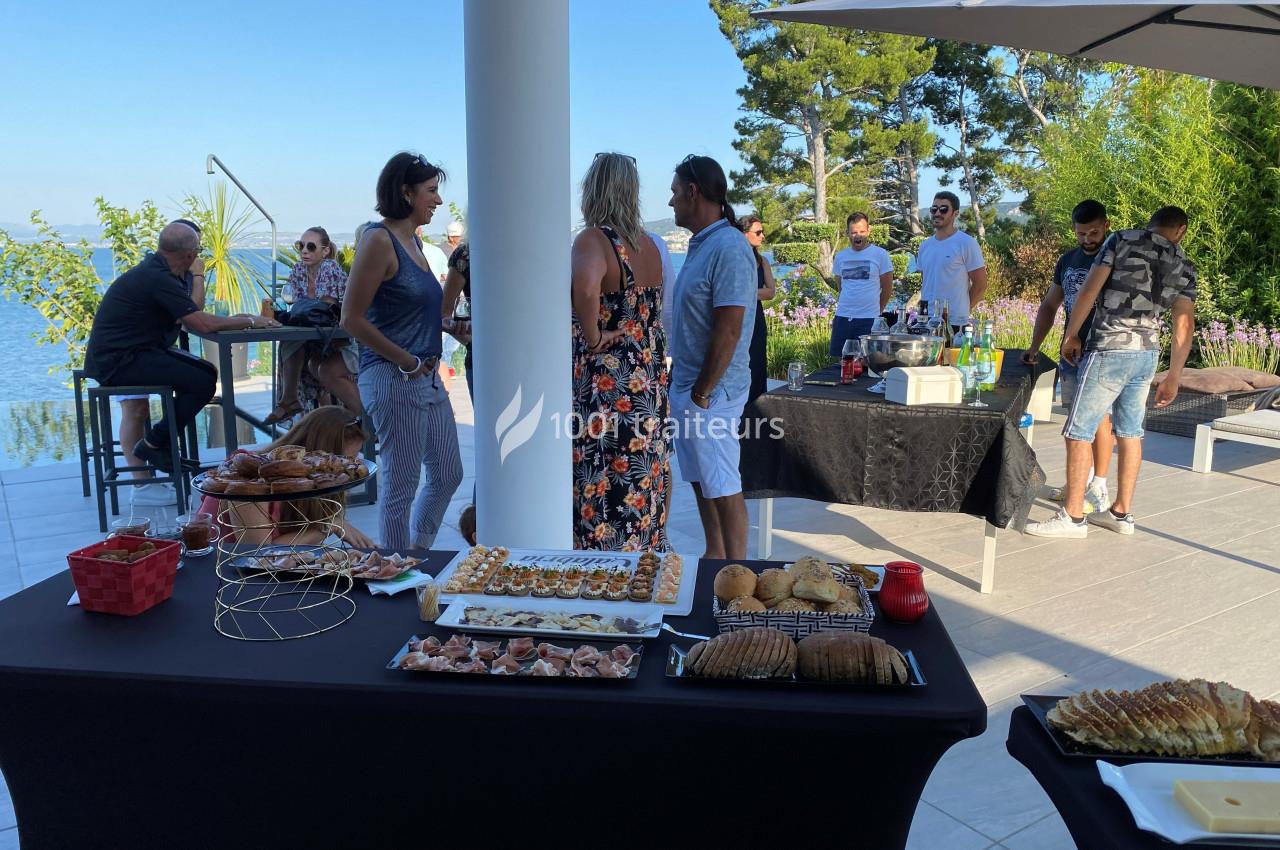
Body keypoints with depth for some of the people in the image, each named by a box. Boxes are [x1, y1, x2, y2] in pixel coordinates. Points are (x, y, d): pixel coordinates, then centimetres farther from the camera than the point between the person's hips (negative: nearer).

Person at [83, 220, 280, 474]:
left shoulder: (156, 269, 12)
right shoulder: (158, 278, -21)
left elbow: (192, 317, 16)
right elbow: (204, 324, -24)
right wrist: (251, 321, -11)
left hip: (131, 351, 10)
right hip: (117, 361, -10)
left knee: (207, 372, 8)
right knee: (202, 383, -17)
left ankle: (168, 448, 12)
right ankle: (152, 445, -2)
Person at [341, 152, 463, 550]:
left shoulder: (412, 238, 12)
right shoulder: (379, 239, -13)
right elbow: (352, 319, -16)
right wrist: (407, 362, -14)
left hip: (428, 378, 9)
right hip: (393, 379, -9)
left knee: (447, 475, 17)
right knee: (400, 486, 2)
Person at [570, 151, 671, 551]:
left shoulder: (592, 239, -15)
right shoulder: (649, 243, 9)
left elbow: (585, 287, -35)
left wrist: (593, 338, -22)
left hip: (605, 386, -8)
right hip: (650, 382, 8)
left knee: (603, 495, 1)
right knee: (643, 485, 17)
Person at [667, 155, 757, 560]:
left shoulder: (728, 248, -18)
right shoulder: (700, 244, 13)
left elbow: (728, 332, -22)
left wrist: (702, 393, -19)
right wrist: (684, 385, 16)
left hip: (711, 390, -10)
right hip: (688, 384, 10)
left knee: (723, 487, -1)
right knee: (701, 480, 17)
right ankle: (714, 558, 29)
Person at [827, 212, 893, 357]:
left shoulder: (880, 254, 0)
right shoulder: (840, 256, 11)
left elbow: (887, 288, 4)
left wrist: (877, 312, 7)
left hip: (868, 319, -4)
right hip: (842, 318, 4)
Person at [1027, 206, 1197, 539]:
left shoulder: (1122, 239, -1)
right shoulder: (1184, 266, 11)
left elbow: (1089, 291, -6)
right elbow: (1185, 325, 6)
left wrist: (1070, 335, 4)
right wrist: (1173, 378, 11)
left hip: (1109, 351, -6)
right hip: (1147, 353, 6)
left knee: (1078, 432, -2)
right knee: (1130, 432, 15)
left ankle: (1073, 517, 0)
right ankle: (1122, 512, 22)